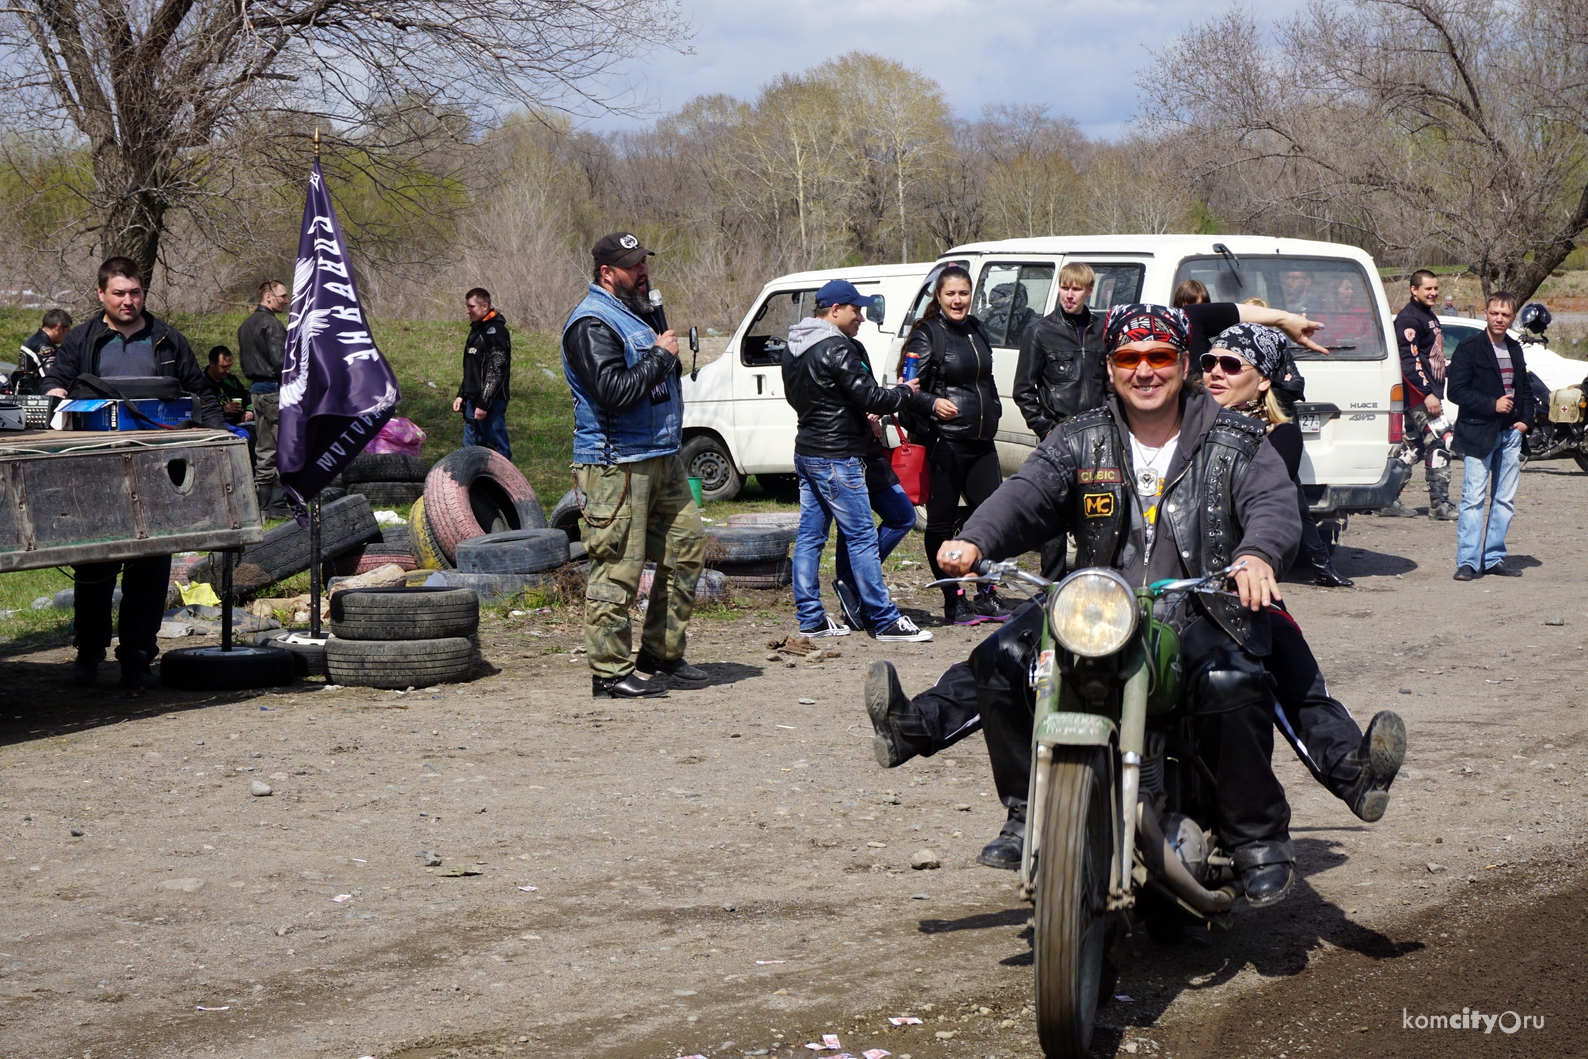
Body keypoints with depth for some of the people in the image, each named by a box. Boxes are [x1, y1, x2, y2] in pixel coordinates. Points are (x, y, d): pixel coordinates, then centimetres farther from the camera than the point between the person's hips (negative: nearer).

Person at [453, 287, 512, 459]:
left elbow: (496, 372, -19)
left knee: (497, 447, -7)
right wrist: (461, 395, 17)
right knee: (470, 447, 12)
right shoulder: (476, 330, 18)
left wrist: (483, 403, -21)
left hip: (490, 402, -10)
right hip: (474, 400, 10)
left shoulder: (496, 331, -13)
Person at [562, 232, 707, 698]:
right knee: (618, 566, -7)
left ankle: (662, 652, 20)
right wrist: (660, 355, -15)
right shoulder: (592, 323, -13)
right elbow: (614, 390, -24)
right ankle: (610, 671, -2)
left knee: (688, 547, 10)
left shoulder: (636, 311, 18)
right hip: (616, 463, -10)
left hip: (661, 458, 10)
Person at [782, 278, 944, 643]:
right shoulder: (836, 349, -18)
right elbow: (870, 396, -20)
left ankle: (810, 618, 12)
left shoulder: (794, 348, 13)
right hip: (836, 457, -10)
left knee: (809, 537, 10)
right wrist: (908, 394, -6)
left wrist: (860, 417, 20)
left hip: (807, 452, 10)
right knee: (861, 537, -5)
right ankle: (885, 621, -2)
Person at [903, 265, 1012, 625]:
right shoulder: (927, 335, -6)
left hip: (981, 442, 7)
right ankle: (954, 602, 9)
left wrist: (993, 415, 22)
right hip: (944, 443, -7)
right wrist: (932, 406, -24)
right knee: (942, 523, 1)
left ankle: (987, 595, 15)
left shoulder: (976, 330, 15)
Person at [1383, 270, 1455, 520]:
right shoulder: (1408, 318, -12)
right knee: (1438, 443, -13)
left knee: (1413, 447, 12)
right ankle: (1440, 504, -12)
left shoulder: (1430, 316, 20)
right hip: (1419, 394, -10)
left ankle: (1388, 500, 16)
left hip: (1429, 393, 10)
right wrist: (1427, 394, -24)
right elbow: (1409, 361, -20)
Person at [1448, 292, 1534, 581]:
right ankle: (1468, 561, -8)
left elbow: (1525, 389, 24)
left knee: (1505, 500, 7)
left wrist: (1525, 418, 8)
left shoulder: (1515, 349, 14)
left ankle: (1494, 557, 14)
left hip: (1510, 433, 6)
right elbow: (1456, 391, -12)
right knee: (1473, 499, -9)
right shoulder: (1469, 348, -5)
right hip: (1478, 433, -6)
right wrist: (1492, 405, -18)